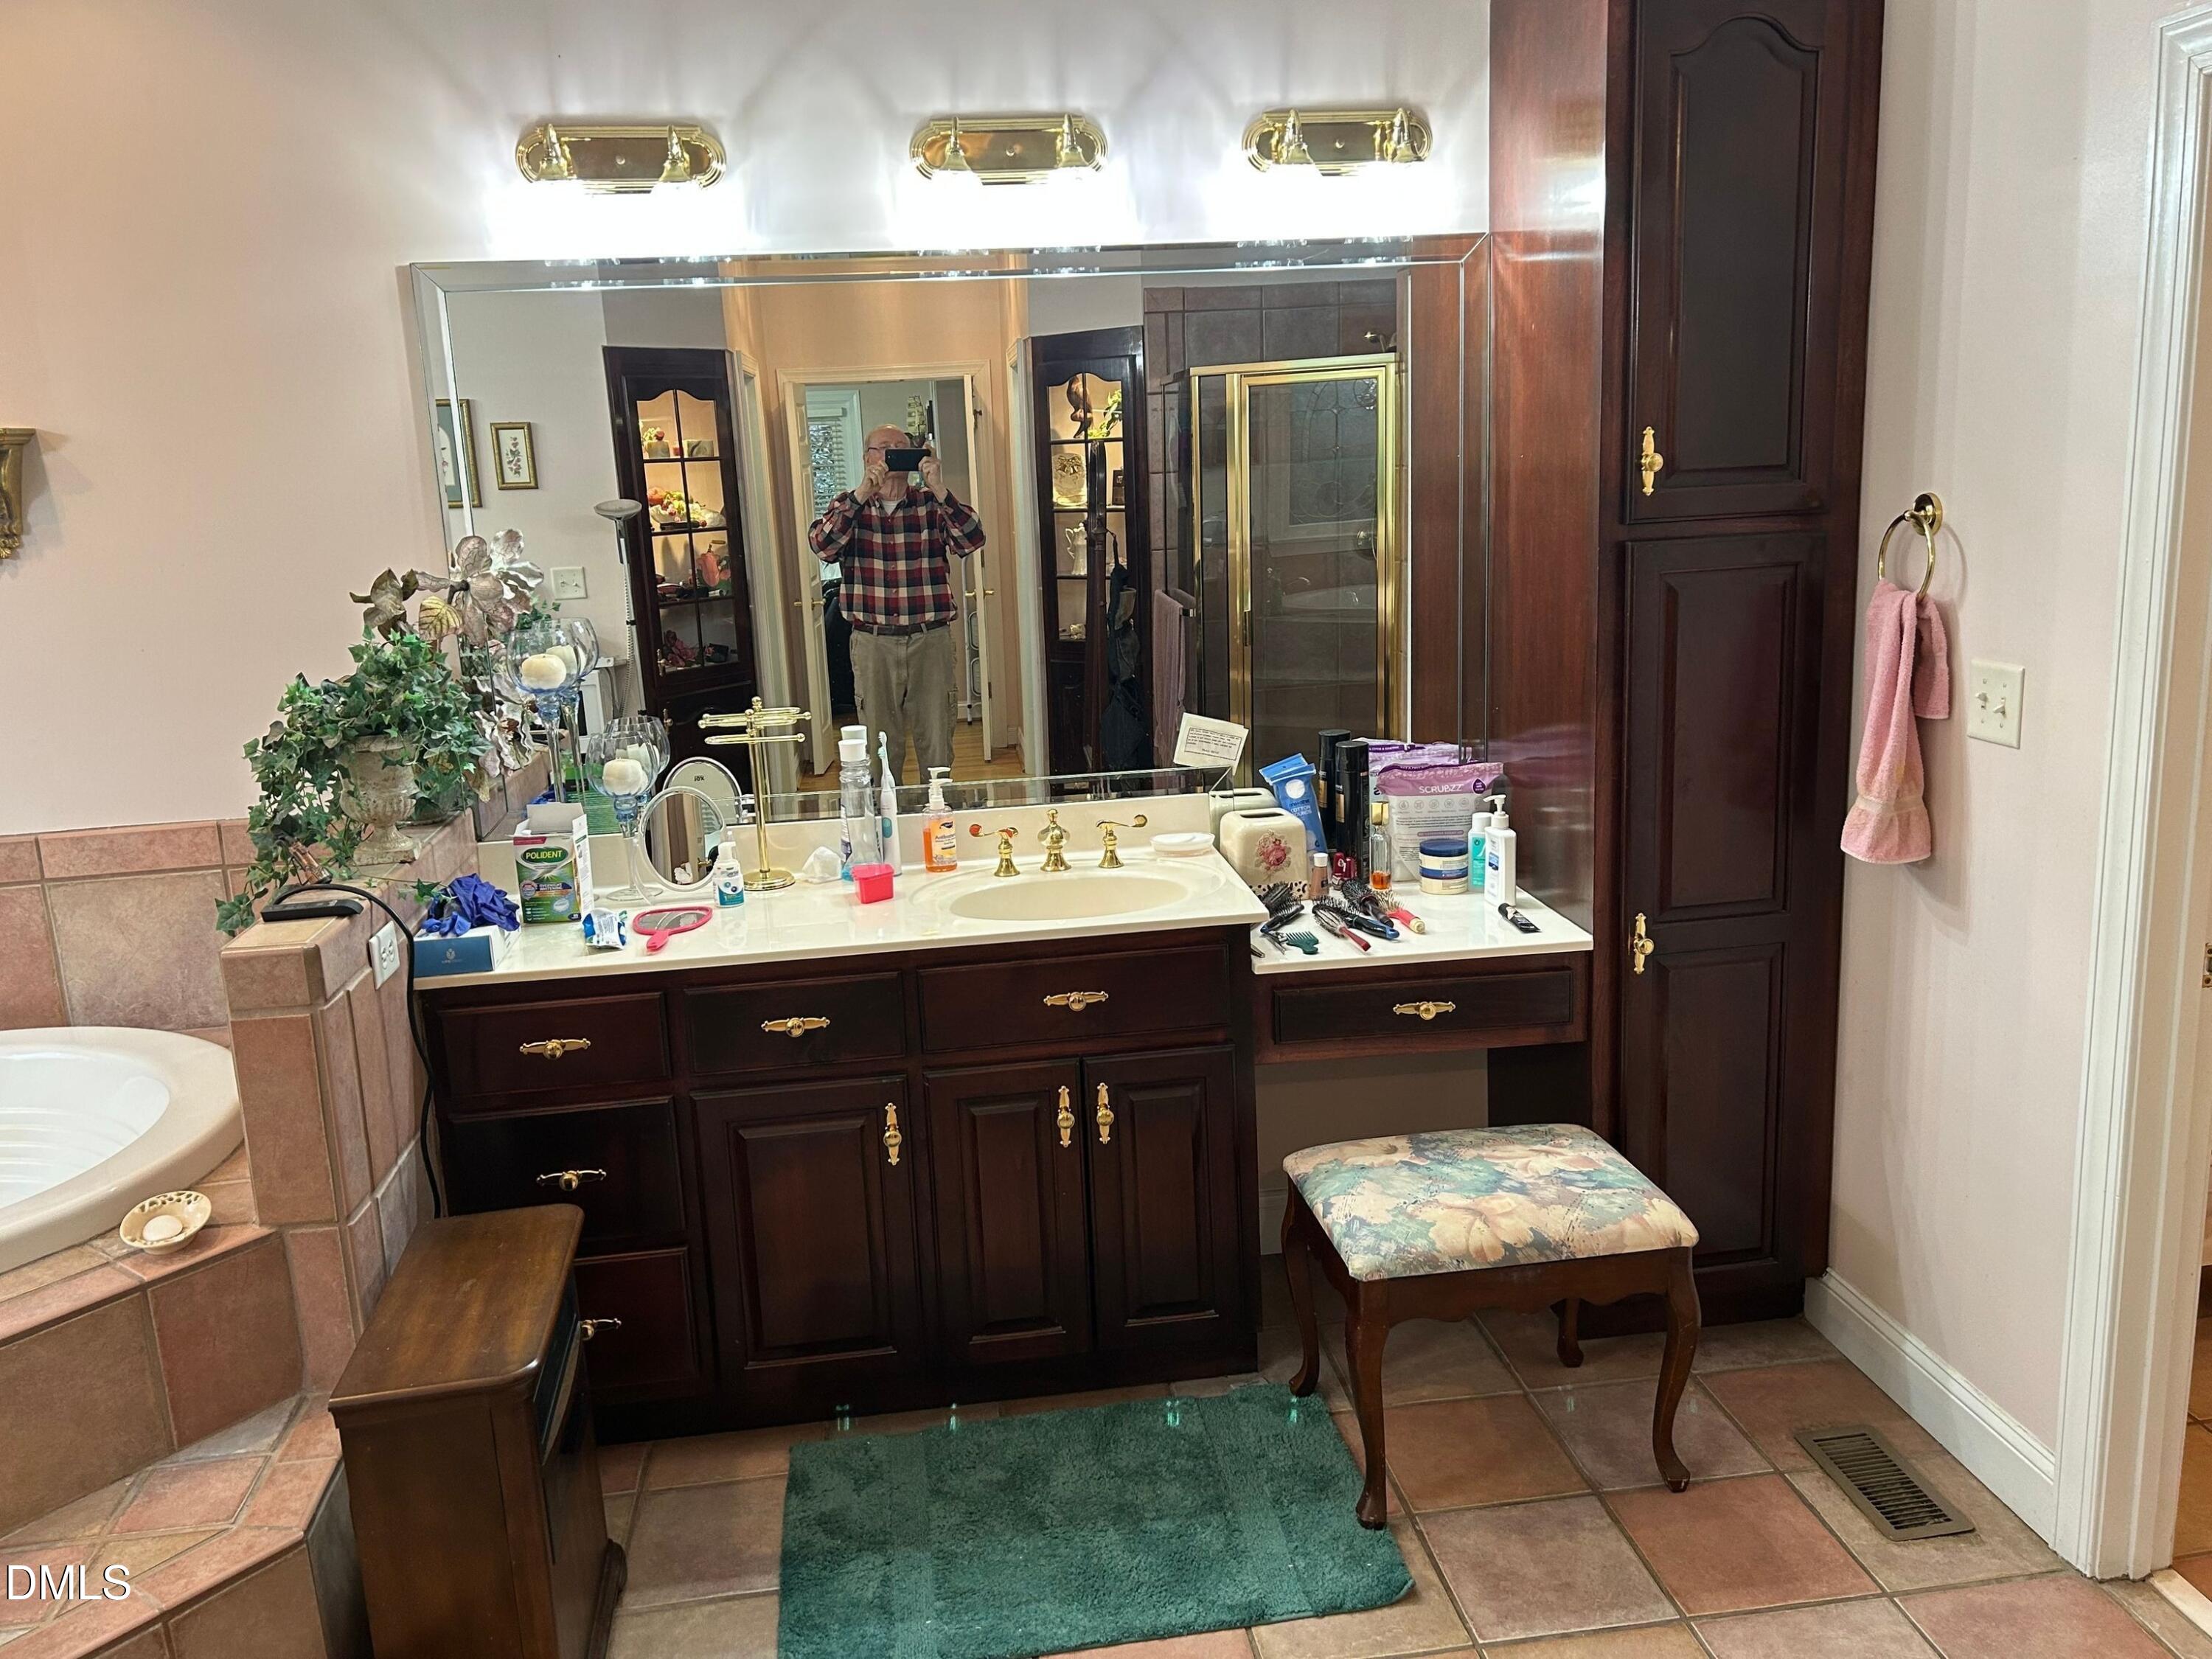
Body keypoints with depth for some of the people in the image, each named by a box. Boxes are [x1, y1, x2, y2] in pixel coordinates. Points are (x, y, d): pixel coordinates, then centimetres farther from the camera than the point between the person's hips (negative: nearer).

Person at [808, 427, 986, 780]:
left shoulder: (933, 504, 5)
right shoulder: (849, 506, 6)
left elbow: (972, 540, -11)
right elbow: (821, 546, -13)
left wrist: (938, 490, -20)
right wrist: (862, 494, -19)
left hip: (931, 639, 0)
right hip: (872, 642, 0)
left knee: (937, 747, 7)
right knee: (879, 749, 6)